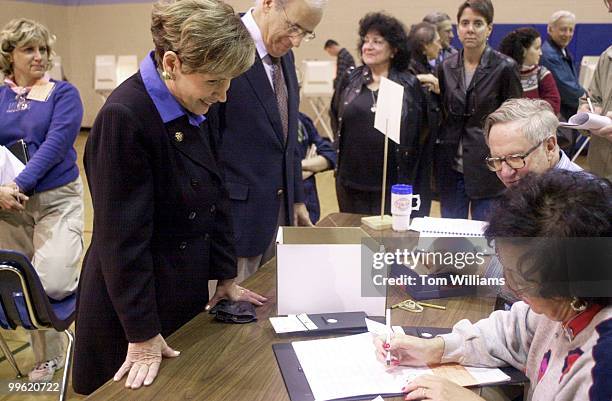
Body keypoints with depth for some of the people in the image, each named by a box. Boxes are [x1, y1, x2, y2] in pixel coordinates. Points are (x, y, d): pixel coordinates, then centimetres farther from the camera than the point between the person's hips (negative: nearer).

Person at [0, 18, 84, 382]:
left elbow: (55, 144, -13)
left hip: (57, 199, -3)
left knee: (52, 284, -19)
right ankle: (48, 358, 25)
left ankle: (83, 274, 17)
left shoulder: (63, 94, 0)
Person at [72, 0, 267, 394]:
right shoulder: (124, 117, -25)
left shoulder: (200, 109, -2)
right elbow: (123, 236, -23)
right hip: (131, 305, -7)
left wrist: (227, 276, 10)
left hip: (187, 290, 7)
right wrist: (142, 335, -19)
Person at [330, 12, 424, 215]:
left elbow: (418, 135, 1)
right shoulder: (349, 81, 5)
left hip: (392, 183, -2)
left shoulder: (410, 85, -2)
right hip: (351, 181, 3)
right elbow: (336, 119, 18)